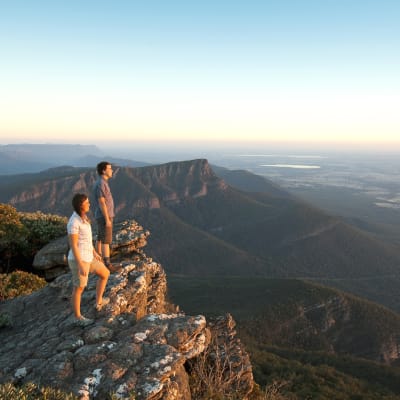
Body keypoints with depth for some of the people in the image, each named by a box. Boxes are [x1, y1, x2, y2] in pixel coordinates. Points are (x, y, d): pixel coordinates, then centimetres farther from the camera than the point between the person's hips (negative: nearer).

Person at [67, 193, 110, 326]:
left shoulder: (82, 217, 4)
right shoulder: (73, 223, -25)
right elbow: (73, 245, -22)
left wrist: (94, 252, 22)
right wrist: (81, 266, -20)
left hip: (87, 257, 9)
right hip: (79, 260, -9)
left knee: (105, 273, 22)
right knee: (79, 289, 9)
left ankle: (99, 302, 37)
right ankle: (78, 318, 30)